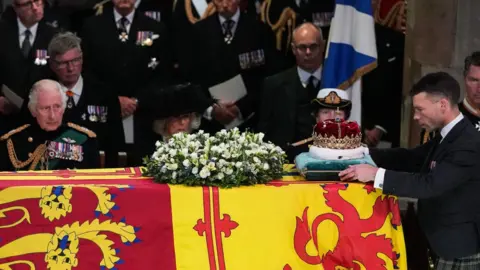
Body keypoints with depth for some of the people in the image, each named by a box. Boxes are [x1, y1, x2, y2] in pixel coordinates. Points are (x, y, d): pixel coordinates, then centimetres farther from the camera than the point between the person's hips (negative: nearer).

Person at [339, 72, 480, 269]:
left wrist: (376, 174, -28)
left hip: (460, 250, -9)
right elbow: (410, 158, 15)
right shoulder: (449, 136, 8)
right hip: (449, 244, 9)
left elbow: (431, 184, -30)